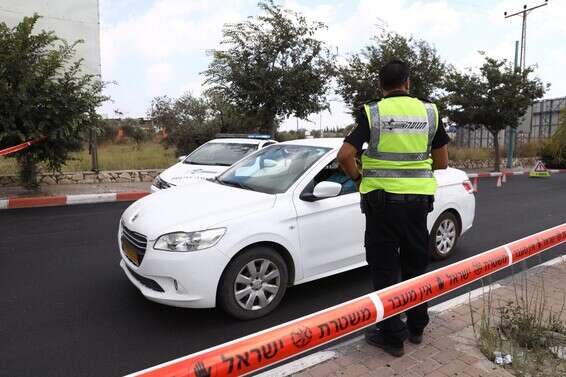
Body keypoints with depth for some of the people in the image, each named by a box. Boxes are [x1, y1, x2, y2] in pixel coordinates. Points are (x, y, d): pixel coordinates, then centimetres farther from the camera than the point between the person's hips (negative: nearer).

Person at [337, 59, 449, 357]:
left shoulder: (372, 112, -5)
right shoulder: (429, 112, 5)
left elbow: (345, 155, -14)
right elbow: (442, 162, 9)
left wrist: (358, 178, 3)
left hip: (382, 200, -3)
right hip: (418, 199, 4)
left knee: (385, 269, 7)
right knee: (415, 265, 18)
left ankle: (391, 335, 15)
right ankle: (416, 327, 32)